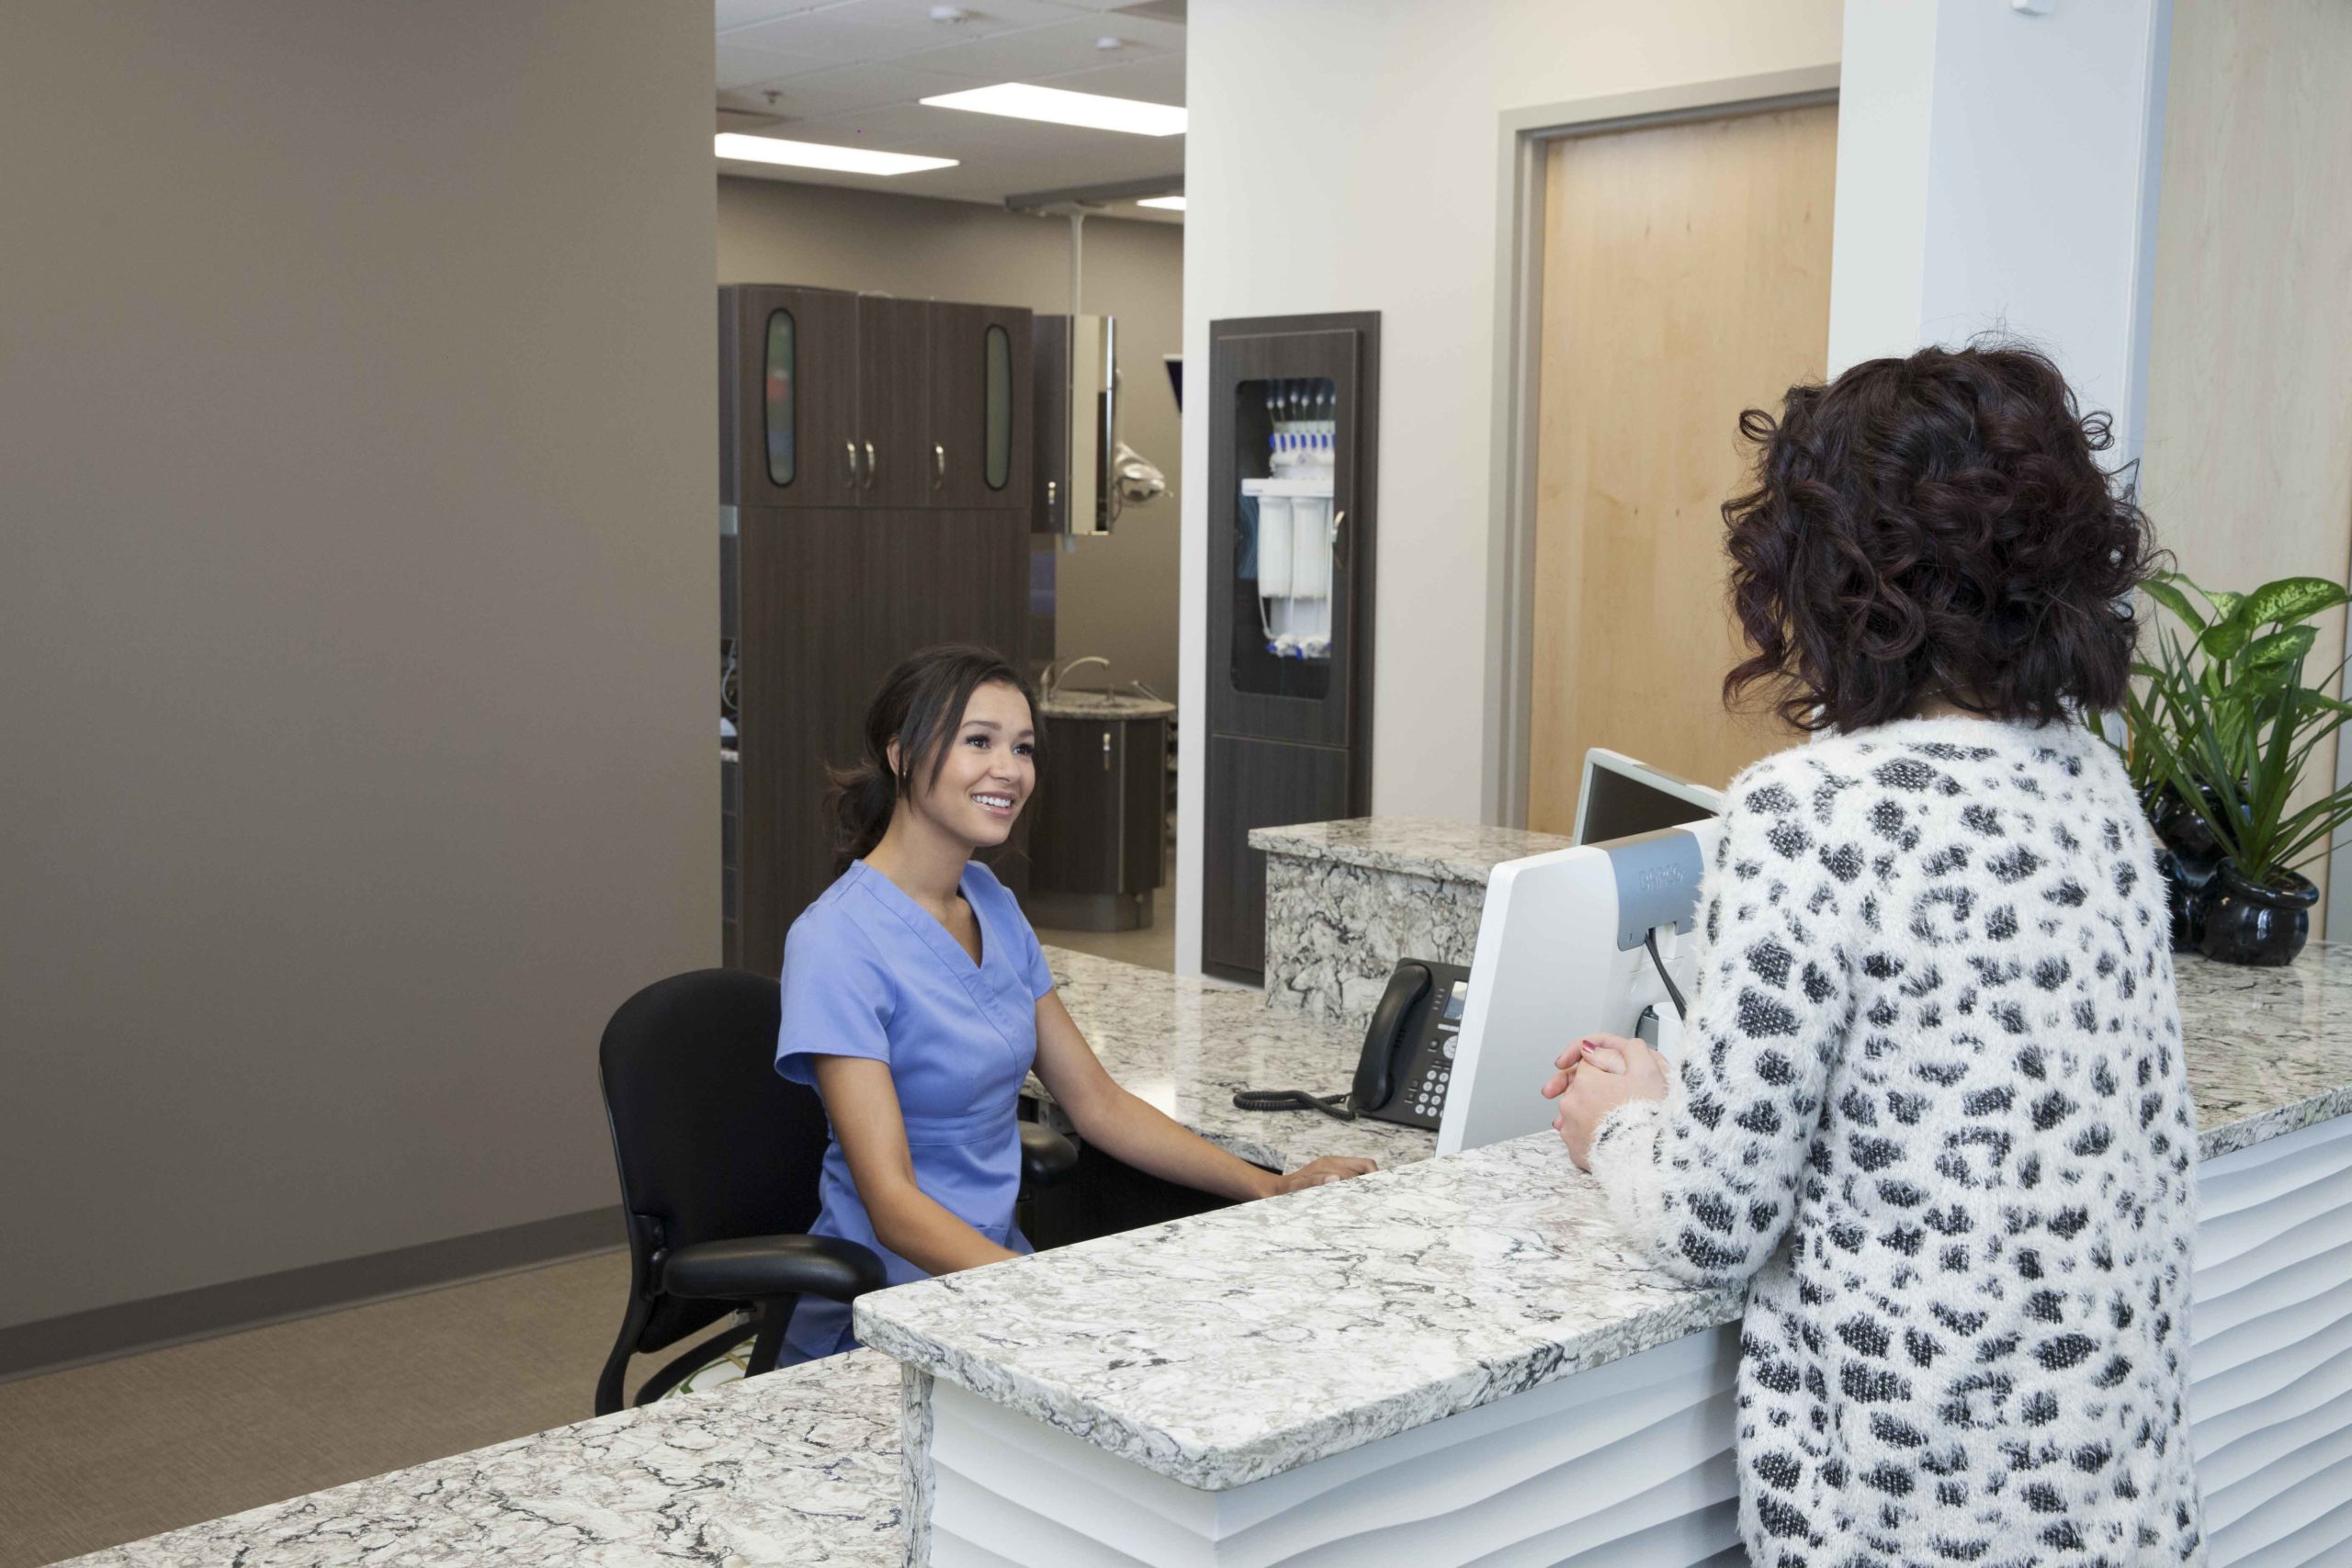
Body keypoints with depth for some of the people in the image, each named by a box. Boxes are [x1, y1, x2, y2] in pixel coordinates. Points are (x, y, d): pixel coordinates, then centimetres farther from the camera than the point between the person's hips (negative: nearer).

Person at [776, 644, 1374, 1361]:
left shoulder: (992, 905, 9)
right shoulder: (838, 943, -17)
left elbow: (1097, 1101, 12)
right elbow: (891, 1202, -22)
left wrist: (1271, 1188, 2)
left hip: (997, 1257, 8)